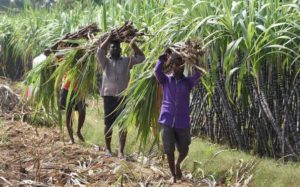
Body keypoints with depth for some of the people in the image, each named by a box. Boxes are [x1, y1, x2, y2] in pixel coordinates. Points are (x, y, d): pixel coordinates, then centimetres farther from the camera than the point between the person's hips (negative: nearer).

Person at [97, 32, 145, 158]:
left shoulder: (127, 61, 10)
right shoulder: (106, 62, 6)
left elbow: (141, 57, 2)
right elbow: (99, 52, -12)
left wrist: (133, 45, -10)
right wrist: (109, 38, -11)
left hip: (123, 97, 1)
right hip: (109, 96, 0)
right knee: (108, 124, 7)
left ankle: (121, 151, -3)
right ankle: (107, 148, 21)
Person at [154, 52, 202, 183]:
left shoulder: (188, 82, 3)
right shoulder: (165, 80, 2)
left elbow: (198, 73, -13)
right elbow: (157, 70, -16)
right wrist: (164, 57, -7)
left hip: (183, 122, 1)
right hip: (167, 121, -1)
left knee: (184, 150, 8)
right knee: (169, 150, 1)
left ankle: (178, 165, 39)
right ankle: (173, 175, 18)